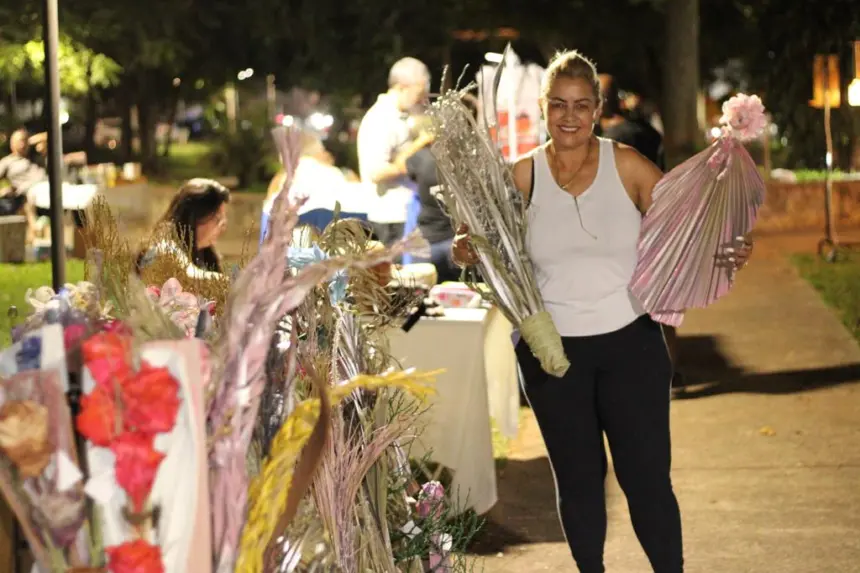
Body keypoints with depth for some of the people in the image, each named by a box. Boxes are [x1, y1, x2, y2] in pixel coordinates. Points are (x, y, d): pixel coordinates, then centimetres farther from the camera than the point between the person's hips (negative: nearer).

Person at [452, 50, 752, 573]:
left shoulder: (628, 167, -5)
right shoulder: (523, 177, -2)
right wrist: (472, 254, -16)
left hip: (630, 343, -1)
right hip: (552, 353, 1)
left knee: (648, 476, -1)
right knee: (578, 480, 13)